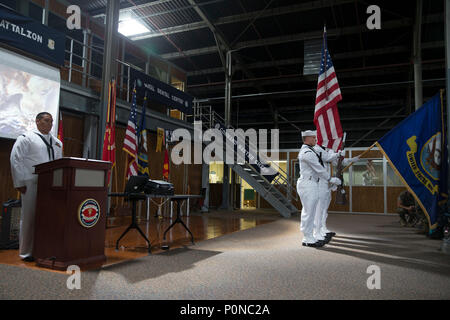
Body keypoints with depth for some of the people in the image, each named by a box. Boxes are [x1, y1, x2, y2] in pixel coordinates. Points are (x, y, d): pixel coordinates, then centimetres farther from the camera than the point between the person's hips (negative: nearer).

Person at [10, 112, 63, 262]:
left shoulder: (57, 142, 19)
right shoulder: (26, 138, 4)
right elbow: (16, 160, -2)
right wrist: (20, 182, -9)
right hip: (31, 184, -4)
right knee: (29, 217, 1)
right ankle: (26, 252, 11)